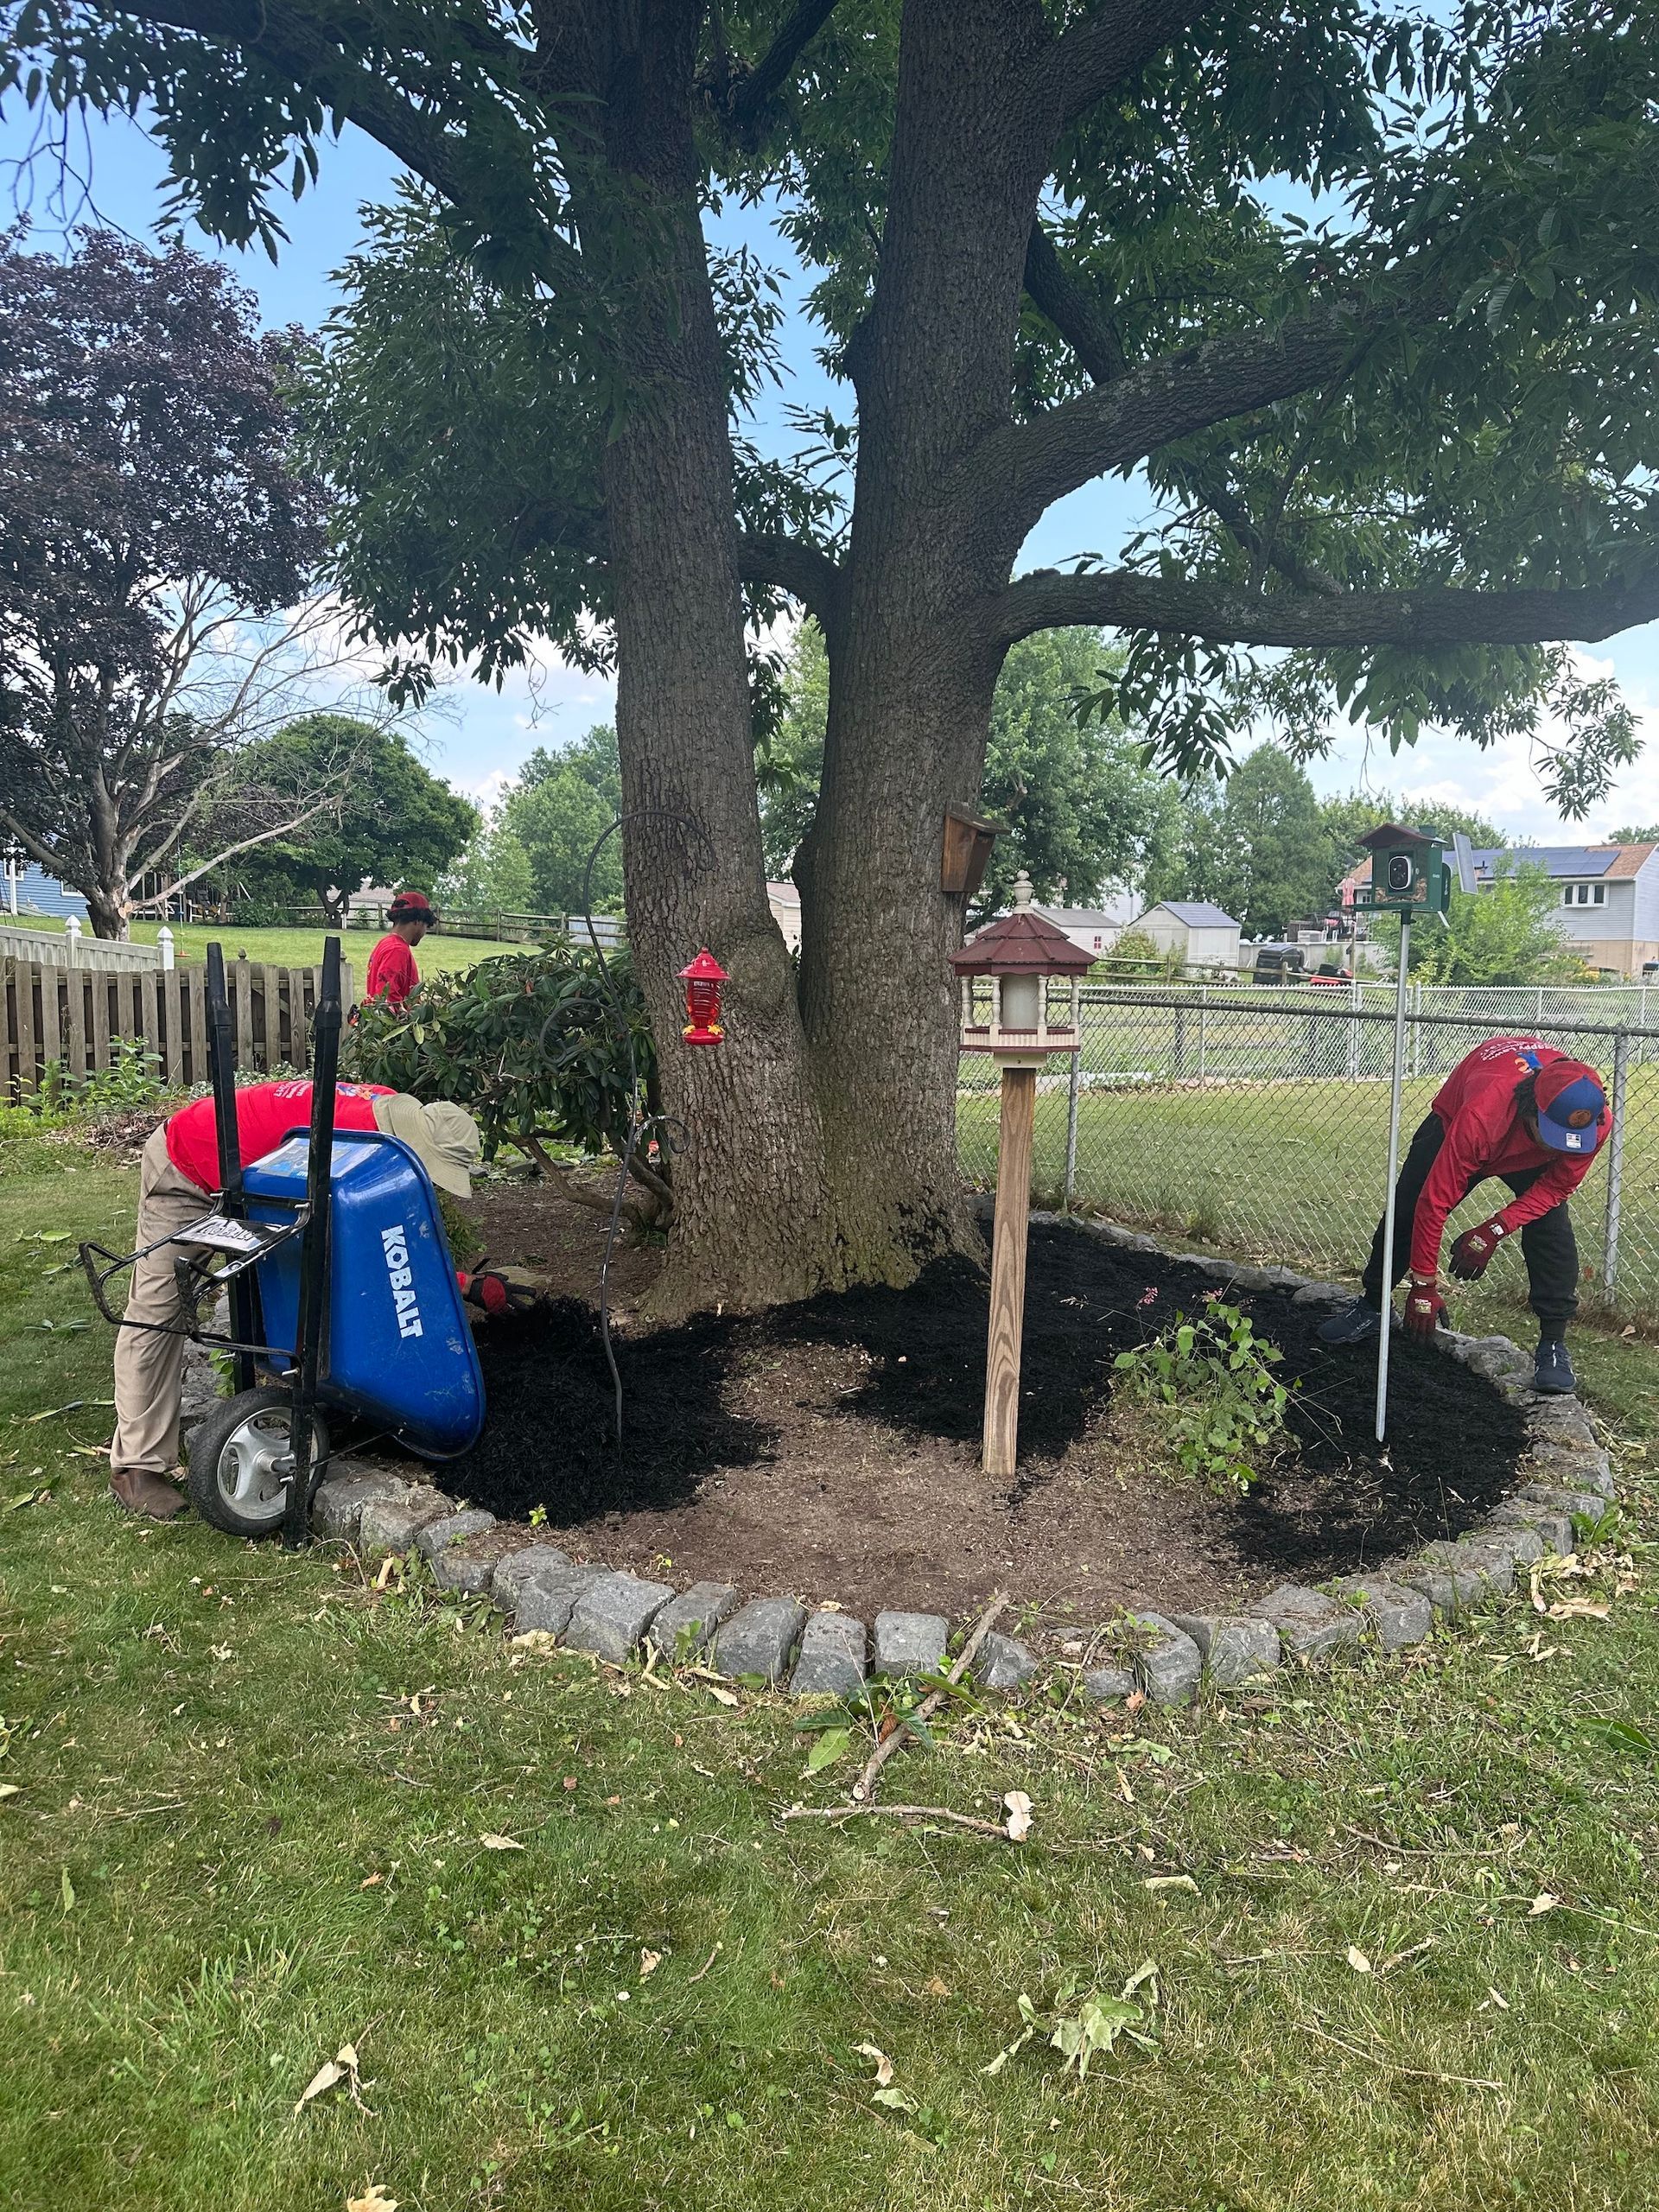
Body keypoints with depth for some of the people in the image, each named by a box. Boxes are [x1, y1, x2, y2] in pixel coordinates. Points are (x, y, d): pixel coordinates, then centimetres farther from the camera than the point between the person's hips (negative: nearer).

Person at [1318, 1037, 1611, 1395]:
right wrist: (1423, 1286, -31)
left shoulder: (1595, 1119, -37)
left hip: (1530, 1158, 2)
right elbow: (1435, 1202, -38)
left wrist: (1495, 1230, -32)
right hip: (1451, 1122, -2)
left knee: (1552, 1232, -17)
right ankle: (1371, 1307, 24)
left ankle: (1554, 1345, -6)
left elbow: (1558, 1185, -18)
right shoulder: (1480, 1116, -48)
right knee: (1406, 1214, 1)